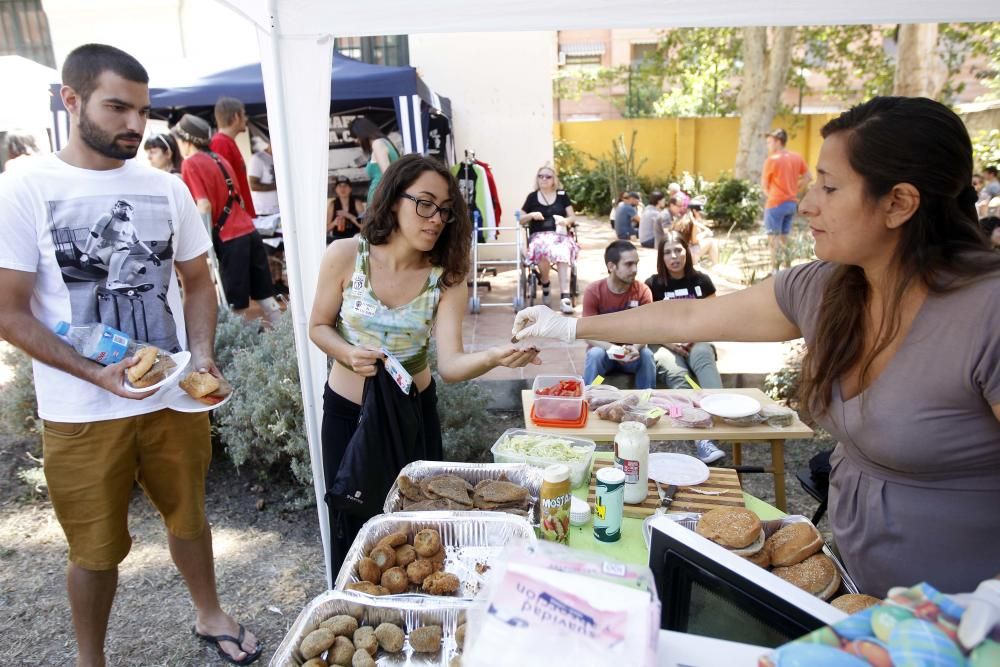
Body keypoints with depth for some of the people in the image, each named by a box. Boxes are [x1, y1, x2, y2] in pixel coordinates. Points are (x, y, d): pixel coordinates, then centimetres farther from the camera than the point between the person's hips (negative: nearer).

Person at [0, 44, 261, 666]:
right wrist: (97, 375, -20)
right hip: (83, 412, -3)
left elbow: (197, 282, 8)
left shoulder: (167, 187, 1)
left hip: (176, 397, 3)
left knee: (188, 515, 20)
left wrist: (202, 356, -8)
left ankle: (210, 614, 43)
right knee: (96, 549, 13)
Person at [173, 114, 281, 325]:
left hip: (230, 238, -7)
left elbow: (204, 206, -15)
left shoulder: (191, 164, -5)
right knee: (265, 296, 12)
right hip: (249, 231, 7)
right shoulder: (219, 158, 17)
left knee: (237, 304, 1)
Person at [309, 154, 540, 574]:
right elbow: (319, 327, -5)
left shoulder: (447, 278, -15)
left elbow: (450, 363, -24)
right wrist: (348, 355, -26)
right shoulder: (345, 256, -17)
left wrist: (494, 356, -45)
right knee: (351, 528, 15)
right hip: (346, 411, 0)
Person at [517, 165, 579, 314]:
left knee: (563, 253, -35)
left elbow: (573, 217, 10)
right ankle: (545, 284, -8)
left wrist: (565, 220, -13)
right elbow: (521, 220, 15)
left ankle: (565, 297, -44)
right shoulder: (532, 197, 13)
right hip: (539, 235, 0)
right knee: (543, 250, -37)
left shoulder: (562, 195, 13)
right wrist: (532, 215, -5)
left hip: (560, 234, 0)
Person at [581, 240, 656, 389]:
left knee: (646, 354, -29)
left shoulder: (642, 291, -10)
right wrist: (613, 349, -35)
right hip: (604, 350, -1)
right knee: (595, 354, -33)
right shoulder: (593, 291, -15)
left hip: (630, 352, 1)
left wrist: (635, 348, -36)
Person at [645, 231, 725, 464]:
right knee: (676, 375, -36)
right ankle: (700, 437, -50)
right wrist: (669, 343, -13)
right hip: (664, 345, -1)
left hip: (697, 342, 2)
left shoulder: (701, 281, 8)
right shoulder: (653, 285, 3)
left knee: (703, 356, -38)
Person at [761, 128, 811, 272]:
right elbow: (808, 177, 9)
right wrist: (795, 190, 11)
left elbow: (764, 184, -4)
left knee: (774, 237, -1)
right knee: (785, 236, 15)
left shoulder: (772, 159, -11)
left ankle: (775, 269, -3)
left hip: (776, 203, -6)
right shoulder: (797, 157, 6)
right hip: (792, 203, 6)